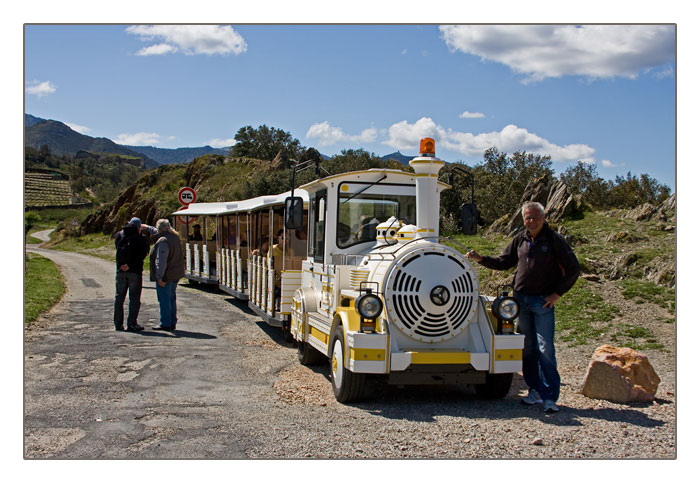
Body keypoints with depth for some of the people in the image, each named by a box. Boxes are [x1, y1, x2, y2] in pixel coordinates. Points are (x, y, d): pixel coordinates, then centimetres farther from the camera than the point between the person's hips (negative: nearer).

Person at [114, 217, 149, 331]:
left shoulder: (119, 235, 7)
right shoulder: (140, 238, -7)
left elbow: (118, 248, 7)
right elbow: (142, 254, -16)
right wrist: (130, 265, -16)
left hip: (121, 271, 4)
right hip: (135, 271, -4)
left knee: (119, 298, 12)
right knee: (134, 298, 1)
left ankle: (118, 324, 14)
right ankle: (131, 324, -3)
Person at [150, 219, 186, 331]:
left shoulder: (163, 241, -20)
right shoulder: (175, 237, 8)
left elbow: (161, 261, -23)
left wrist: (159, 277, -21)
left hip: (165, 276, -9)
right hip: (175, 275, 9)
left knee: (164, 300, -1)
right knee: (172, 298, 16)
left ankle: (165, 324, 4)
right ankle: (172, 323, 21)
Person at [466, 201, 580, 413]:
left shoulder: (554, 240, -5)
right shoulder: (520, 240, 10)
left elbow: (573, 268, -4)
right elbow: (503, 262, 19)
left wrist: (558, 293, -8)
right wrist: (481, 259, 4)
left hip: (543, 301, -5)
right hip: (521, 299, 5)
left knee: (545, 348, -9)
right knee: (527, 348, 8)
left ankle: (550, 396, -5)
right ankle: (536, 390, 18)